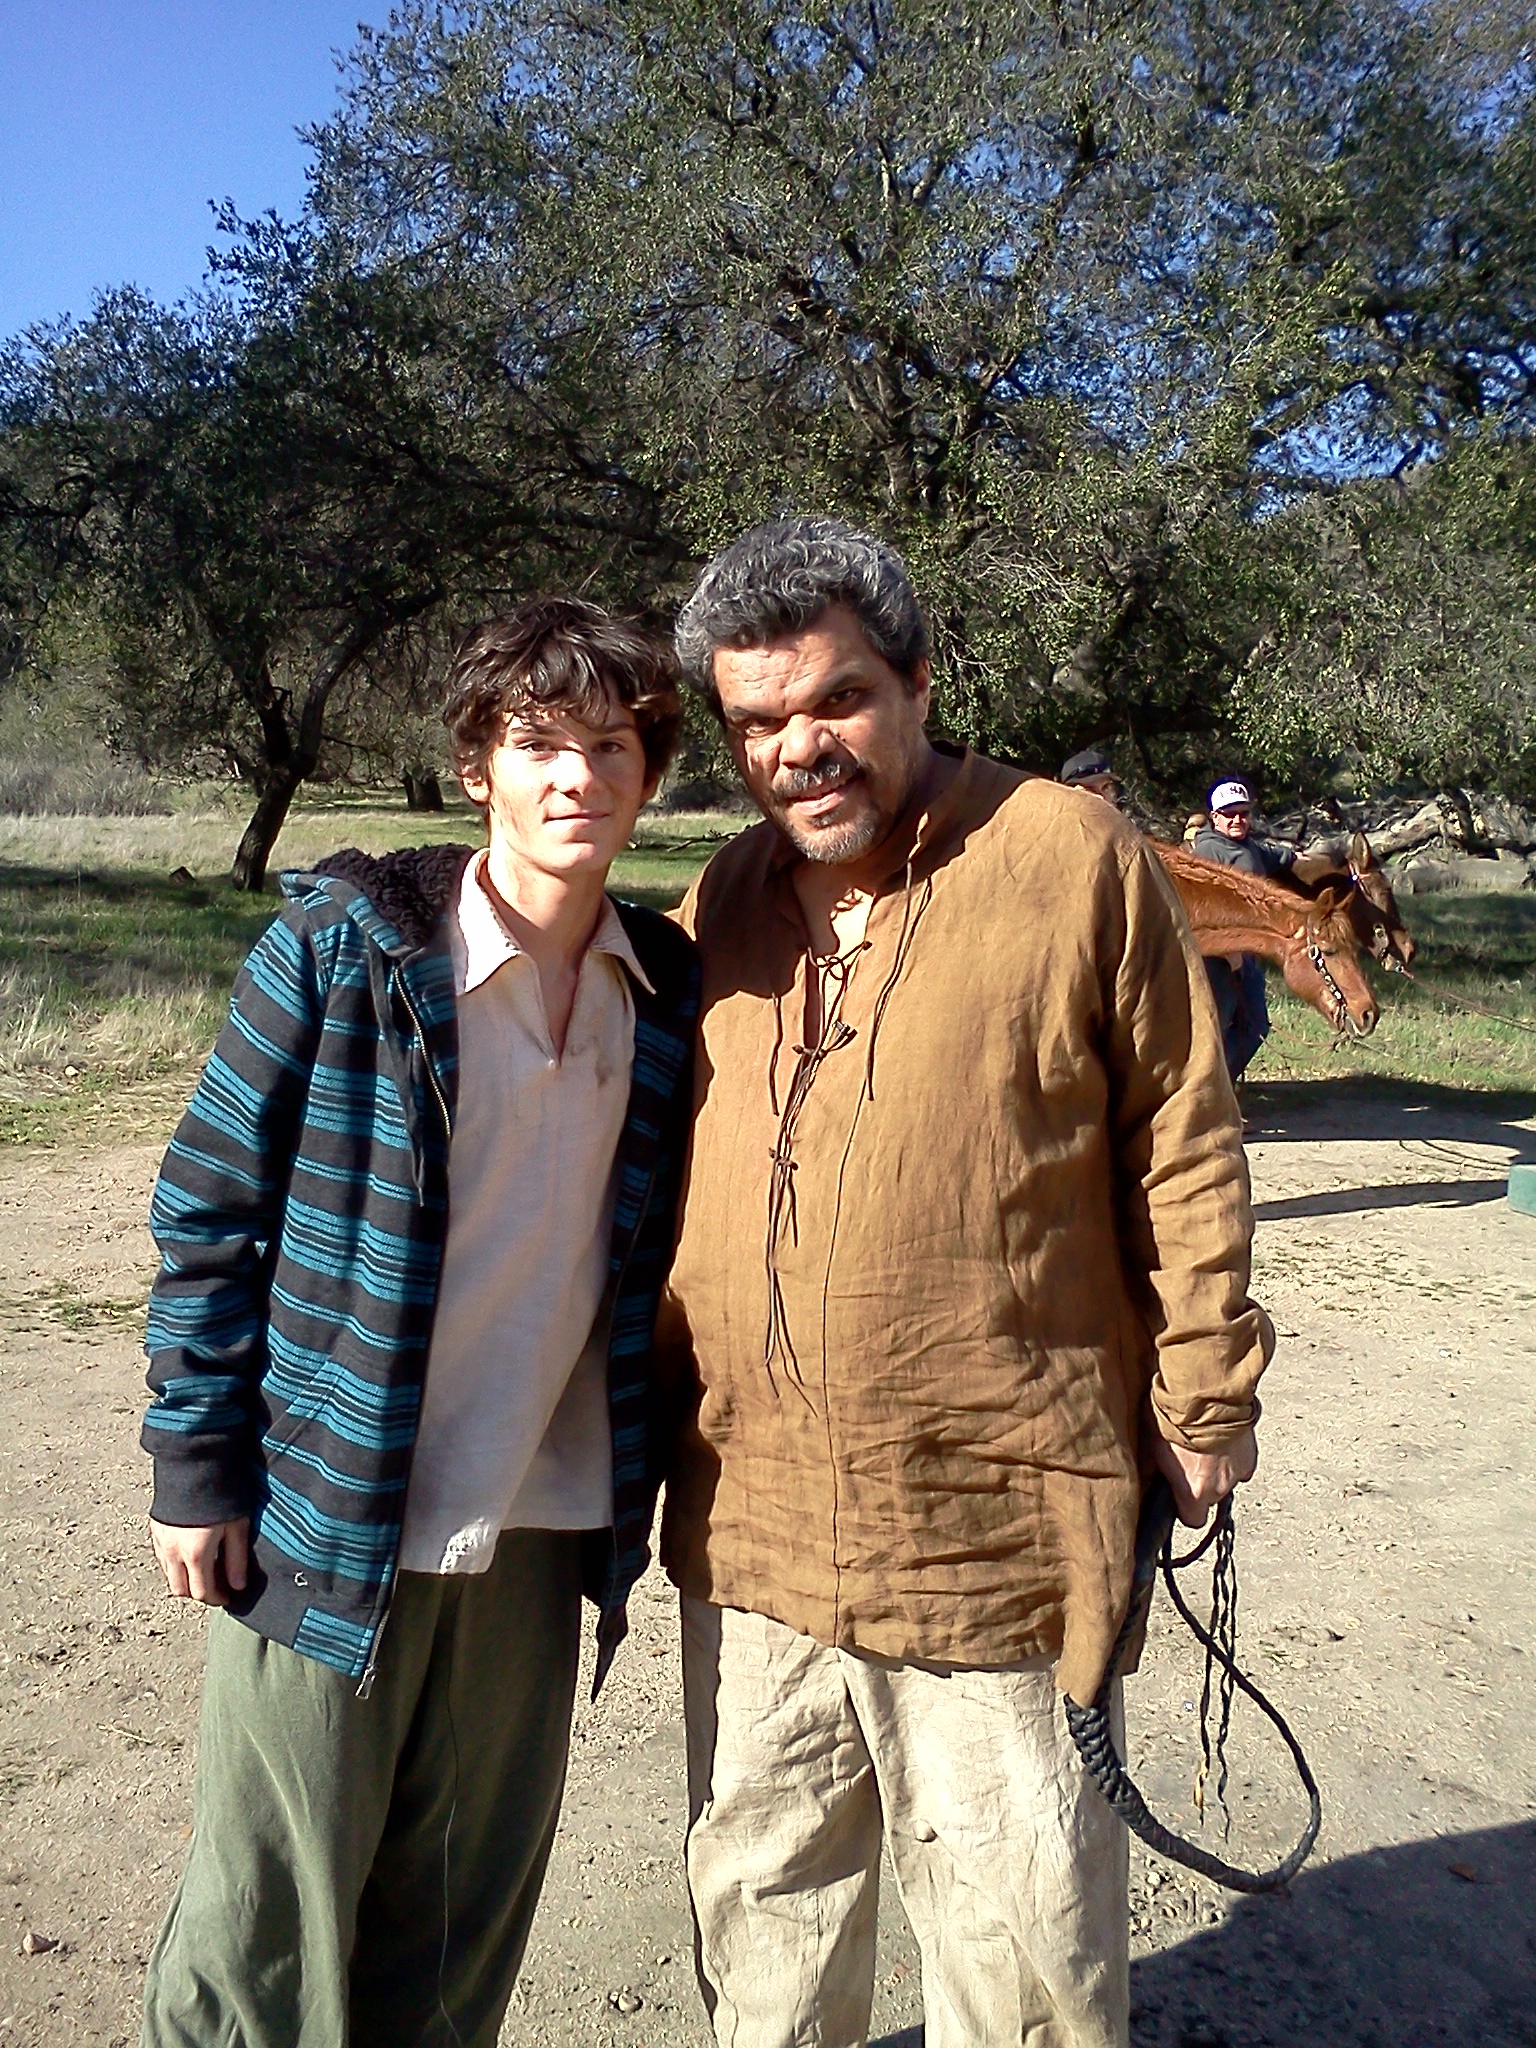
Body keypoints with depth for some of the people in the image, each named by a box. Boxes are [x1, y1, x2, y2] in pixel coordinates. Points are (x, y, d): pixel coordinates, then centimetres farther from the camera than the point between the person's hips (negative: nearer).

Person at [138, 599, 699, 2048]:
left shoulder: (667, 991, 2)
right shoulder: (344, 944, -10)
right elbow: (208, 1205, -6)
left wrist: (633, 1493, 10)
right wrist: (198, 1466, -7)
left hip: (544, 1535, 4)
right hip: (332, 1524, -3)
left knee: (461, 1931, 18)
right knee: (268, 1932, 10)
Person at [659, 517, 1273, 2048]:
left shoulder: (1075, 860, -8)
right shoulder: (721, 906, 8)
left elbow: (1183, 1146, -4)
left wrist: (1202, 1392, -2)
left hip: (997, 1528, -4)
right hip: (748, 1532, 5)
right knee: (759, 1898, 23)